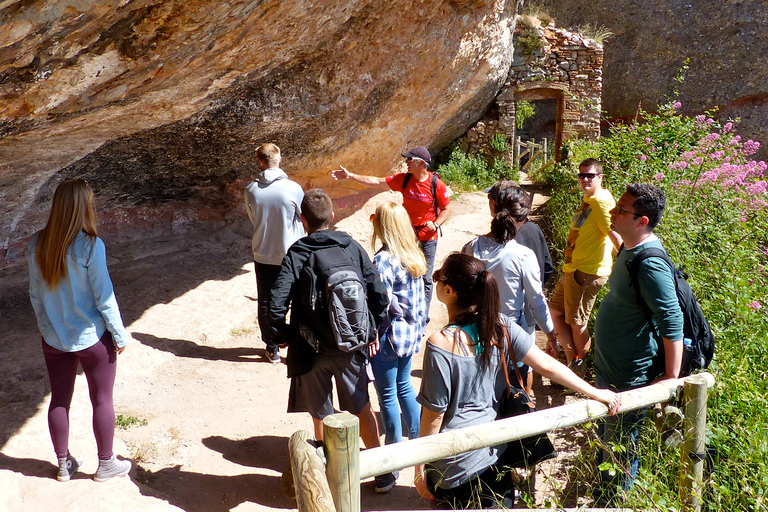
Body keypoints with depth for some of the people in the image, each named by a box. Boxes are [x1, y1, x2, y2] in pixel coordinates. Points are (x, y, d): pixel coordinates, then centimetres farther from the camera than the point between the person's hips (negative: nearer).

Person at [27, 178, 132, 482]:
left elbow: (35, 294, 4)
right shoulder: (90, 246, -21)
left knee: (59, 401, 18)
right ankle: (105, 464, 26)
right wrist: (120, 334, -5)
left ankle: (64, 464, 34)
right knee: (102, 401, 12)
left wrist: (45, 326, 18)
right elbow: (104, 296, -16)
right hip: (93, 339, -5)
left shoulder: (37, 244, -6)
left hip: (54, 339, 5)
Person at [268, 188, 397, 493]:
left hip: (311, 350, -2)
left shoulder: (294, 255, -11)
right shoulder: (352, 247, -4)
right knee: (361, 410, 19)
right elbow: (379, 293, -5)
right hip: (351, 347, 2)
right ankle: (383, 473, 29)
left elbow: (276, 304, -18)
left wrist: (283, 337, -1)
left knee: (321, 416, 16)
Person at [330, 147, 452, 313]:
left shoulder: (436, 184, -14)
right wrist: (350, 176, -4)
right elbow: (376, 182, -1)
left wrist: (436, 224, -22)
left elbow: (446, 208, -5)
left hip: (428, 237, -4)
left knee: (425, 277, 3)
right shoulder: (403, 179, -4)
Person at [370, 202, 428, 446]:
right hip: (410, 334, 8)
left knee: (387, 394, 8)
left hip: (389, 335, -8)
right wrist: (418, 324, 17)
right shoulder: (415, 255, 2)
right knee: (404, 385, 23)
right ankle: (417, 438, 33)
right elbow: (420, 298, 8)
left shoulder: (383, 260, -21)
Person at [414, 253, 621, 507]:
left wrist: (420, 466, -6)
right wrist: (595, 392, 2)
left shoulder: (440, 344, -25)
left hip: (456, 465, -5)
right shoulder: (501, 325, -11)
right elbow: (547, 366, -10)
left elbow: (434, 414, -18)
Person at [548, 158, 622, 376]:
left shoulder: (602, 202, -17)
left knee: (576, 322, 2)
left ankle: (582, 368, 20)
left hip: (587, 273, -10)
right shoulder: (588, 201, 13)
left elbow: (616, 235, -24)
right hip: (572, 268, 10)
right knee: (555, 311, 15)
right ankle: (573, 360, 22)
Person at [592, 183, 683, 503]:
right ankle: (603, 493, 45)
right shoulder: (630, 250, 2)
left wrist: (670, 379, -23)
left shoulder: (650, 264, -27)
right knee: (605, 440, 26)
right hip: (609, 369, 10)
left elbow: (672, 324, -27)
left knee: (619, 450, 8)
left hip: (629, 380, -10)